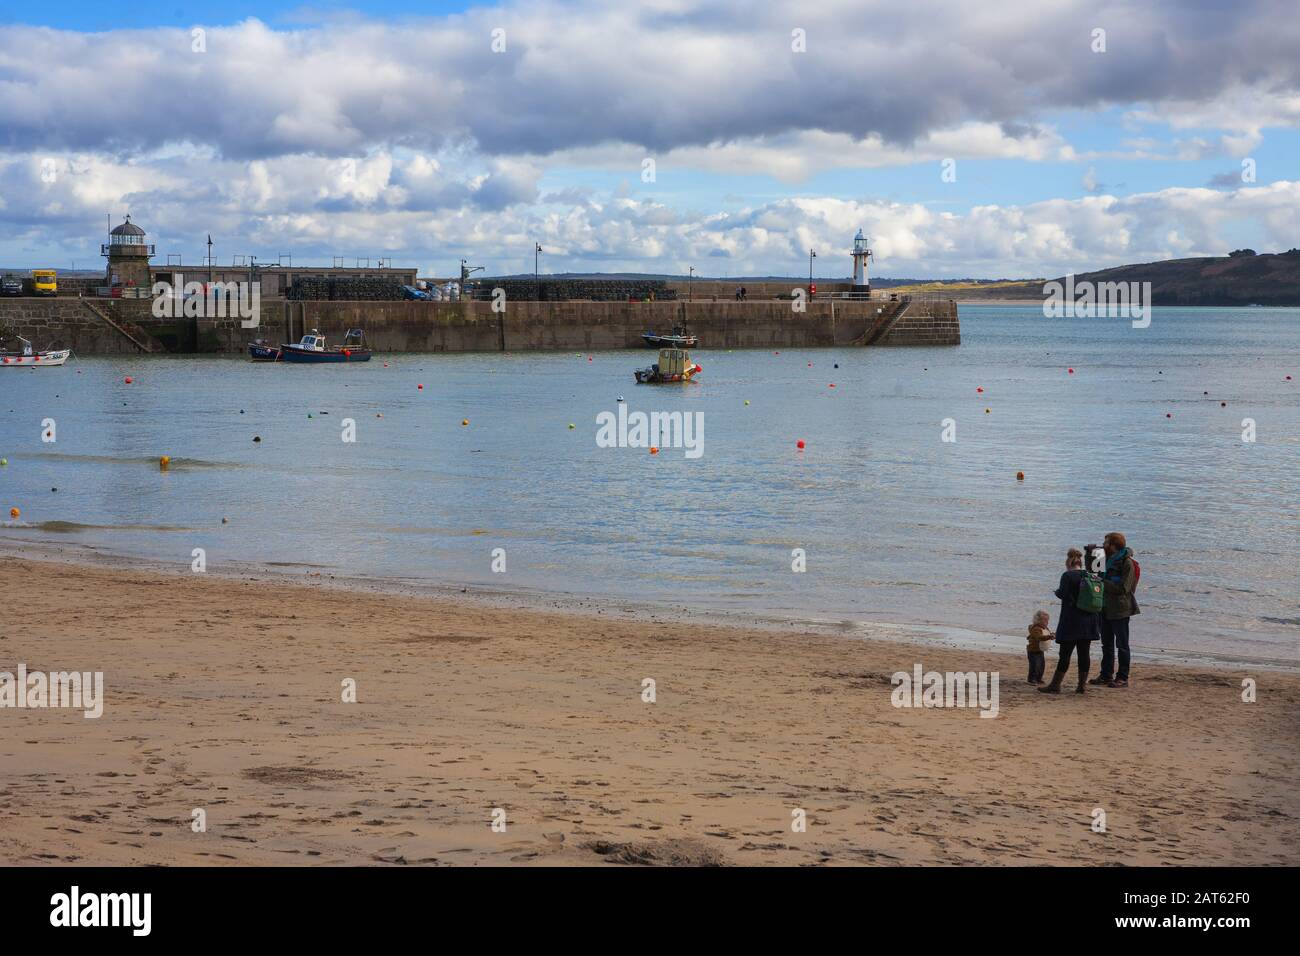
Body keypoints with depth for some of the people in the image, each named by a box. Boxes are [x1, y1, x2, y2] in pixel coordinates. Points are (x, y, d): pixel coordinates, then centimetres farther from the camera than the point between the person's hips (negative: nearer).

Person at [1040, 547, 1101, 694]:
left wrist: (1057, 590, 5)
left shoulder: (1067, 576, -10)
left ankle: (1055, 685, -1)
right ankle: (1081, 685, 7)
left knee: (1065, 654, -3)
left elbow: (1063, 594, -15)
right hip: (1089, 620, 5)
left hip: (1071, 621, -5)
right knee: (1084, 654, 7)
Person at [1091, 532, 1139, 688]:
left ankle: (1123, 678, 1)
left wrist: (1102, 582, -20)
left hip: (1120, 610, -9)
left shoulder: (1127, 563, -13)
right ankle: (1105, 675, 19)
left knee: (1121, 645, -3)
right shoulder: (1109, 561, 13)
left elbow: (1123, 588, -20)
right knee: (1107, 644, 13)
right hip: (1106, 609, 9)